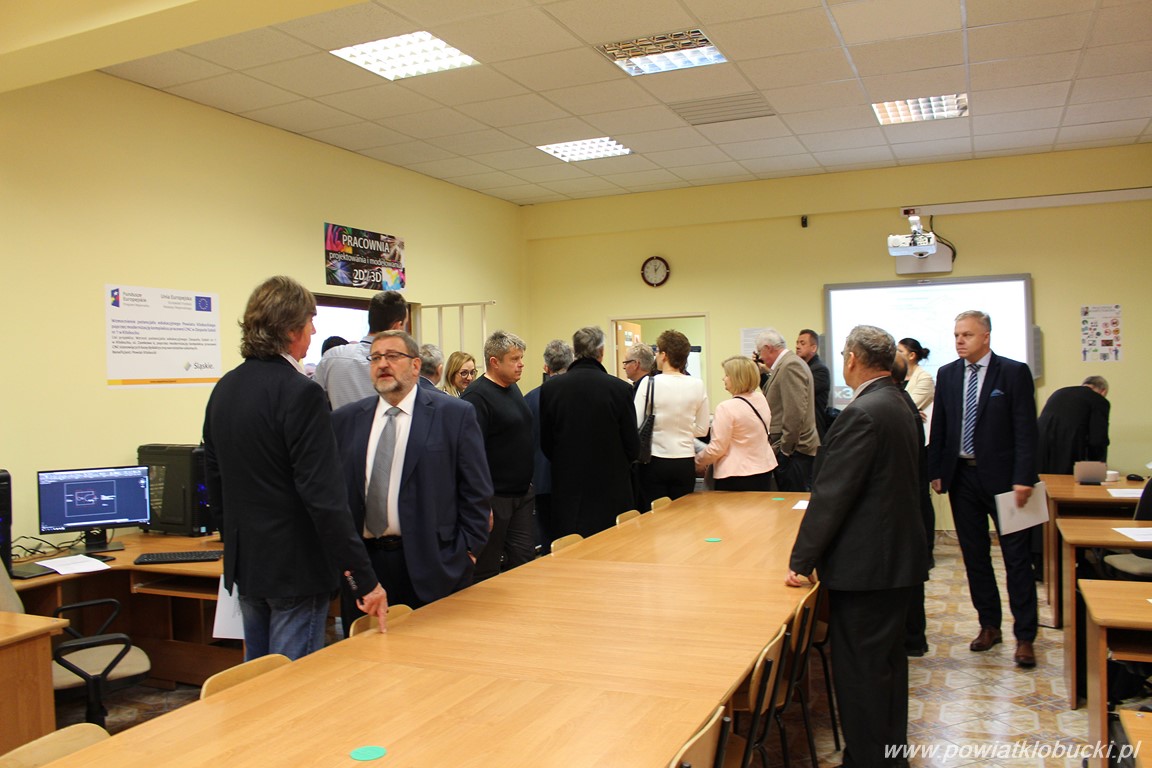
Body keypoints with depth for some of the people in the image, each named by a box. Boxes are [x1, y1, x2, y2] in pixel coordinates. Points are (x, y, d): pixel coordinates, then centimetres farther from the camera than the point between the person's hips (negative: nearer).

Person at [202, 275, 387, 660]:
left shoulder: (224, 388, 6)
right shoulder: (301, 393, -20)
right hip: (294, 568, -8)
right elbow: (325, 497, -24)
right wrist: (364, 578, -20)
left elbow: (214, 479, 14)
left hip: (245, 565, 8)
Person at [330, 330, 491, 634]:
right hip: (361, 561, 3)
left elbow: (476, 490, -2)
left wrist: (468, 550, -6)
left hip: (430, 564, -3)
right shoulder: (345, 420, 9)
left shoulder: (455, 415, -2)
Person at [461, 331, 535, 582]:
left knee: (524, 559, 10)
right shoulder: (476, 396, -16)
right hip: (493, 499, -8)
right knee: (486, 570, 3)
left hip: (522, 494, 8)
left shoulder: (512, 388, 12)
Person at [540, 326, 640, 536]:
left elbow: (545, 444, 3)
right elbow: (633, 447, -3)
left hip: (567, 487, 2)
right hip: (611, 487, -2)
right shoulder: (620, 388, -11)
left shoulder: (550, 388, -5)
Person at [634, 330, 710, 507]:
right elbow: (702, 430, 6)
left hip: (654, 461, -3)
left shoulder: (649, 384, -11)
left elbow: (636, 425, -8)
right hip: (685, 462, 3)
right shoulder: (697, 385, -2)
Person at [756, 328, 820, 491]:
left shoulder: (791, 366, -14)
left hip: (794, 450, -10)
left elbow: (795, 412, -20)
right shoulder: (787, 363, 17)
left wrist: (784, 449, -17)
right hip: (791, 449, 10)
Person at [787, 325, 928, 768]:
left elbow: (830, 495, -22)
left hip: (865, 564, -10)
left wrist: (801, 560, -14)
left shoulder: (861, 413, -21)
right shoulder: (899, 405, 10)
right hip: (899, 554, 10)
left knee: (859, 669, 0)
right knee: (888, 660, 21)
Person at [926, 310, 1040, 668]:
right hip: (962, 476, 4)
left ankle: (1025, 637, 11)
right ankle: (989, 625, 25)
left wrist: (1024, 478, -15)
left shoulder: (1014, 372, -6)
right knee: (974, 555, 11)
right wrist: (935, 471, 5)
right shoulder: (947, 375, 7)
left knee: (1016, 557, 2)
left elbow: (1026, 429, -9)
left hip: (1002, 477, -4)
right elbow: (938, 427, 10)